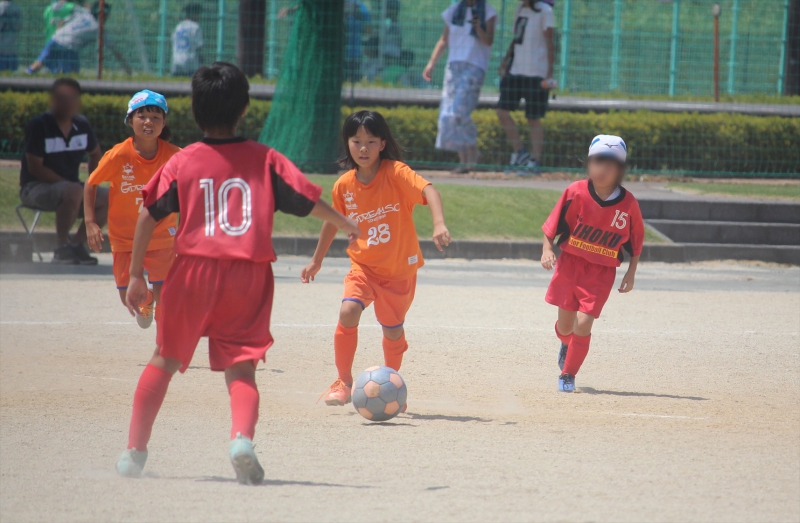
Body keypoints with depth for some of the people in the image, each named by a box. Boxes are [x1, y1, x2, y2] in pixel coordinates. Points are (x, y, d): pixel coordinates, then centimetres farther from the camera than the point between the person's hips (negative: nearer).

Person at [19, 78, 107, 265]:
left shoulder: (82, 125, 5)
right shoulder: (38, 125, -14)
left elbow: (96, 155, 21)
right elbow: (35, 167, -17)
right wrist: (65, 183, -21)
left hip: (69, 185, 7)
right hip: (35, 187, -7)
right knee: (74, 192, -37)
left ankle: (77, 244, -5)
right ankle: (62, 247, -23)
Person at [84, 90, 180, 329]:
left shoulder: (173, 155, -17)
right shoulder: (118, 155, -20)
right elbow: (91, 184, -5)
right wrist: (90, 223, -13)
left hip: (161, 235, 0)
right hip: (124, 236, 0)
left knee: (165, 295, -10)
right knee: (129, 297, 10)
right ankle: (145, 302, 49)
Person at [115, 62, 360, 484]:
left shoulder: (181, 163, 4)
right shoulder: (266, 160, 4)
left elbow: (148, 216, 2)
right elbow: (309, 201, 8)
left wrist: (136, 275, 7)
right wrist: (346, 224, 27)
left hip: (193, 273, 0)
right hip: (250, 276, 0)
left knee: (165, 359, 16)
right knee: (241, 367, 1)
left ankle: (135, 449, 15)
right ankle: (242, 436, -28)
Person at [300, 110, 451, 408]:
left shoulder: (396, 173, -16)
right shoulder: (344, 185, -4)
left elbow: (428, 191, -33)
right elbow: (333, 221, 14)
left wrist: (439, 224, -51)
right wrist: (317, 260, 24)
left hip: (400, 269, -2)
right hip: (364, 266, 2)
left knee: (393, 332, 10)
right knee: (348, 312, -22)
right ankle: (344, 383, -6)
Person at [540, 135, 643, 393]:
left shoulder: (628, 204, -10)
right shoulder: (576, 193, -11)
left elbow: (636, 240, 3)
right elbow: (553, 224, -2)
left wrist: (631, 273, 2)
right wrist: (547, 249, -15)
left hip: (602, 272, -1)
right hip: (570, 263, 1)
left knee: (583, 322, -14)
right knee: (565, 325, 8)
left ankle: (568, 374, 6)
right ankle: (566, 344, 47)